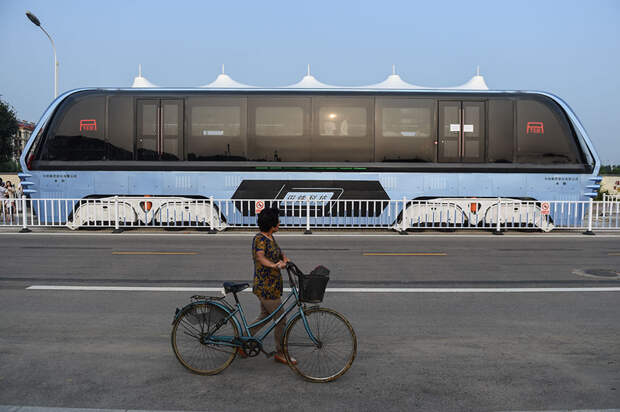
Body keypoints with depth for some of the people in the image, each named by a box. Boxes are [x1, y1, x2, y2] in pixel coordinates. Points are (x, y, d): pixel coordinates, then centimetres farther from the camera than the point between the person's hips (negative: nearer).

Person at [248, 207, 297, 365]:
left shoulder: (270, 237, 12)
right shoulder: (260, 238, -18)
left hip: (271, 285, 10)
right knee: (281, 320, 0)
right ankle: (280, 353, 14)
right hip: (266, 288, -10)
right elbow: (260, 257, -35)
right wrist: (273, 265, -53)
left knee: (265, 317, 20)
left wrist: (284, 260, -9)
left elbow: (280, 253, 14)